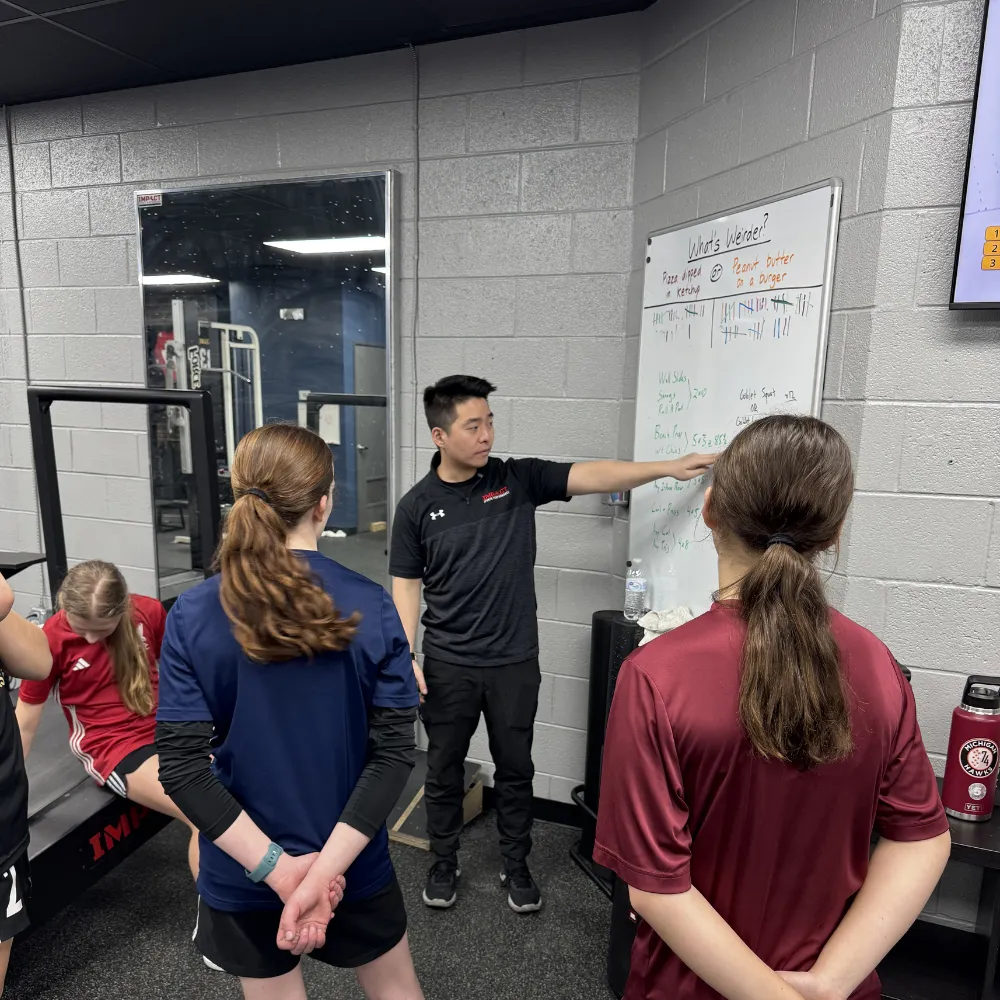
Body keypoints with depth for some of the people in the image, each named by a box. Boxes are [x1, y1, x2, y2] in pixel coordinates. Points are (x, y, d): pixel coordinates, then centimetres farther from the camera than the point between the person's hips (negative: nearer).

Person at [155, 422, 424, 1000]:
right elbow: (395, 751, -19)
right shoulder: (371, 607, -16)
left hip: (245, 869, 1)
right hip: (354, 862, 0)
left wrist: (276, 867, -16)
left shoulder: (193, 616, -15)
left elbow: (182, 766, -17)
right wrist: (324, 868, -17)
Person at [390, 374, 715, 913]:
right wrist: (407, 656, -7)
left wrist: (668, 466, -21)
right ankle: (443, 863, 39)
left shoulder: (520, 479, -4)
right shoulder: (416, 506, -5)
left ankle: (516, 865, 38)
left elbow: (590, 475, -12)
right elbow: (406, 585, 0)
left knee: (515, 769, 16)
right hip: (447, 666, 0)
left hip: (514, 662, 1)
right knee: (444, 769, 15)